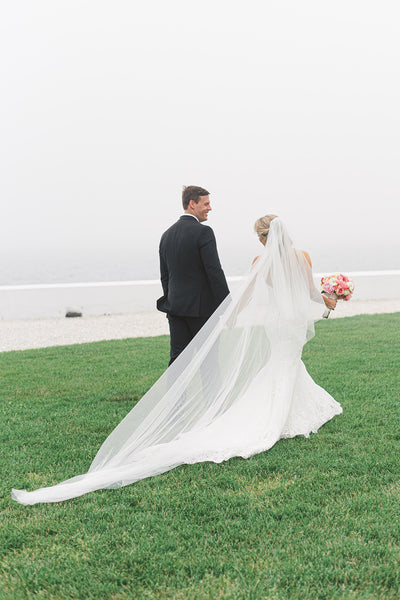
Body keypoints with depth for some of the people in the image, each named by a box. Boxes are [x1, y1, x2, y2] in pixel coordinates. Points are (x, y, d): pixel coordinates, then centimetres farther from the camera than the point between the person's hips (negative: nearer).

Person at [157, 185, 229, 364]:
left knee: (177, 358, 6)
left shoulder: (167, 235, 11)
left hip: (175, 307, 6)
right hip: (201, 307, -6)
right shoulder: (203, 232, -11)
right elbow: (214, 271, -15)